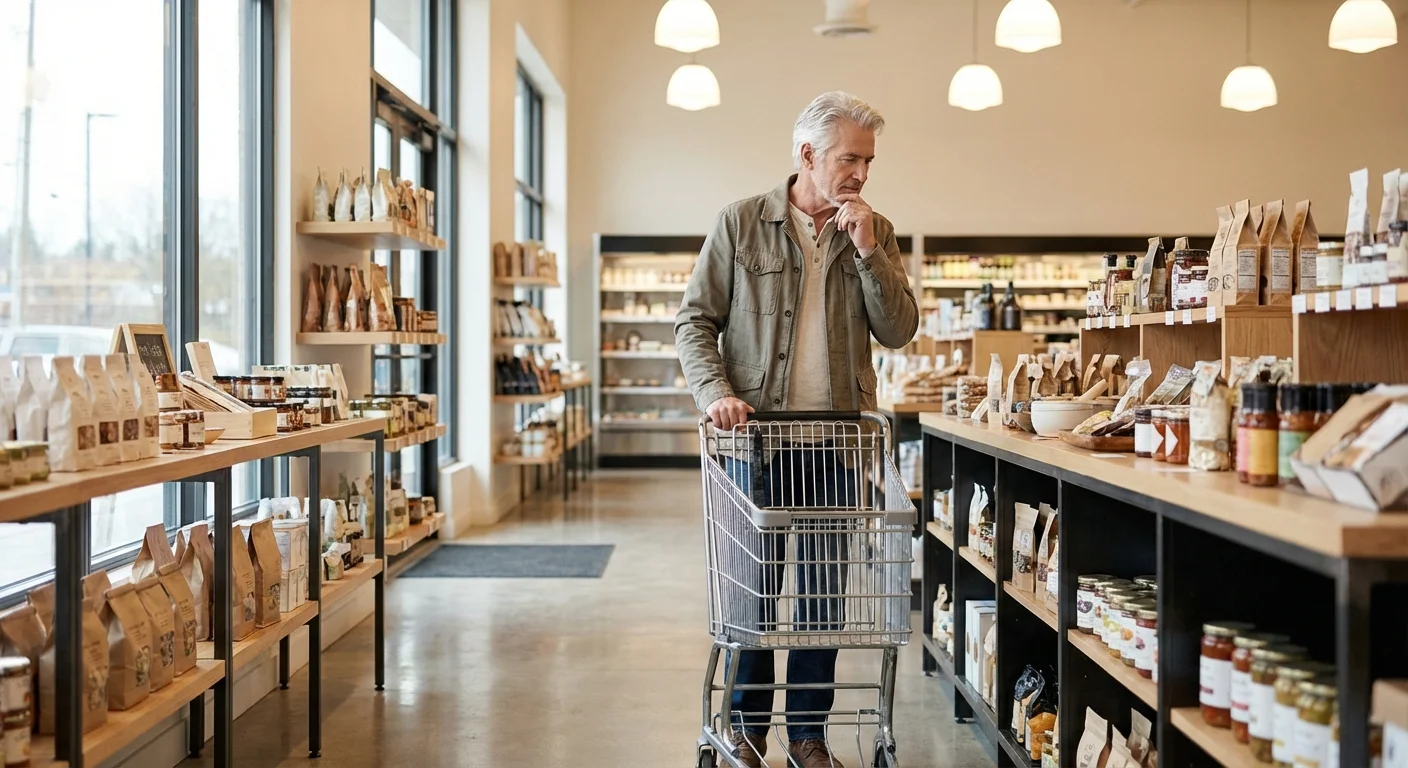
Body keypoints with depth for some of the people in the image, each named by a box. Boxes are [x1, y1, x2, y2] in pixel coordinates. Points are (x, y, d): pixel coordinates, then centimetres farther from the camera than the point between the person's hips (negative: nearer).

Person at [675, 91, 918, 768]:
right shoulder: (741, 223, -1)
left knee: (824, 588, 7)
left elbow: (898, 331, -2)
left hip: (836, 435, 2)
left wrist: (867, 250, -12)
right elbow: (695, 319, -1)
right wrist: (716, 391, -16)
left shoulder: (874, 233, 6)